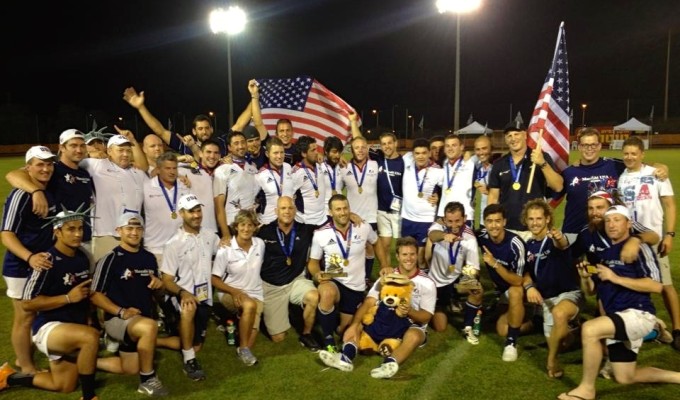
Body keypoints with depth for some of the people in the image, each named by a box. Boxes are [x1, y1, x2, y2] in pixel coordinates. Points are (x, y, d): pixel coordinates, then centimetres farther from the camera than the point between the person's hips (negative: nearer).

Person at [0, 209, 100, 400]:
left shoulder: (82, 258, 4)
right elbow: (27, 303, -19)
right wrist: (68, 298, -24)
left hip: (74, 329, 8)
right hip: (48, 328, -8)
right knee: (91, 336, -37)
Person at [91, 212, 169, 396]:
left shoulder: (149, 258, 5)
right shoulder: (111, 259, -13)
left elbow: (155, 288, 16)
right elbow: (95, 295, -13)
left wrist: (159, 284, -8)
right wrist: (121, 312, -24)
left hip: (142, 320, 7)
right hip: (116, 320, -7)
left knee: (130, 369, 14)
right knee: (150, 327, -37)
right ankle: (147, 380, -19)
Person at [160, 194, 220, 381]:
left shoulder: (210, 236, 2)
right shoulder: (173, 245, -11)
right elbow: (167, 281, -12)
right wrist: (183, 292, -30)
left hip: (204, 296, 5)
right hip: (182, 295, -5)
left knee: (196, 345, 6)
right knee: (189, 308, -40)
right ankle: (189, 360, -25)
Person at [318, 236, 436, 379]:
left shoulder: (427, 283, -7)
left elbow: (425, 317, -10)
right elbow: (368, 303, -10)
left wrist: (410, 311, -33)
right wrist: (354, 325, -27)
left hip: (413, 326, -3)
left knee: (413, 336, -38)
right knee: (356, 326, -16)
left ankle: (390, 363, -59)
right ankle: (346, 357, -41)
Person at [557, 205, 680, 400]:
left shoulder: (638, 247, -7)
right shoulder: (604, 253, 15)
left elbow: (656, 286, -19)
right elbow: (592, 290, 17)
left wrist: (615, 278, -22)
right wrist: (585, 277, -5)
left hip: (638, 314, -9)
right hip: (617, 318, 9)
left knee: (589, 329, -31)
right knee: (625, 378, 14)